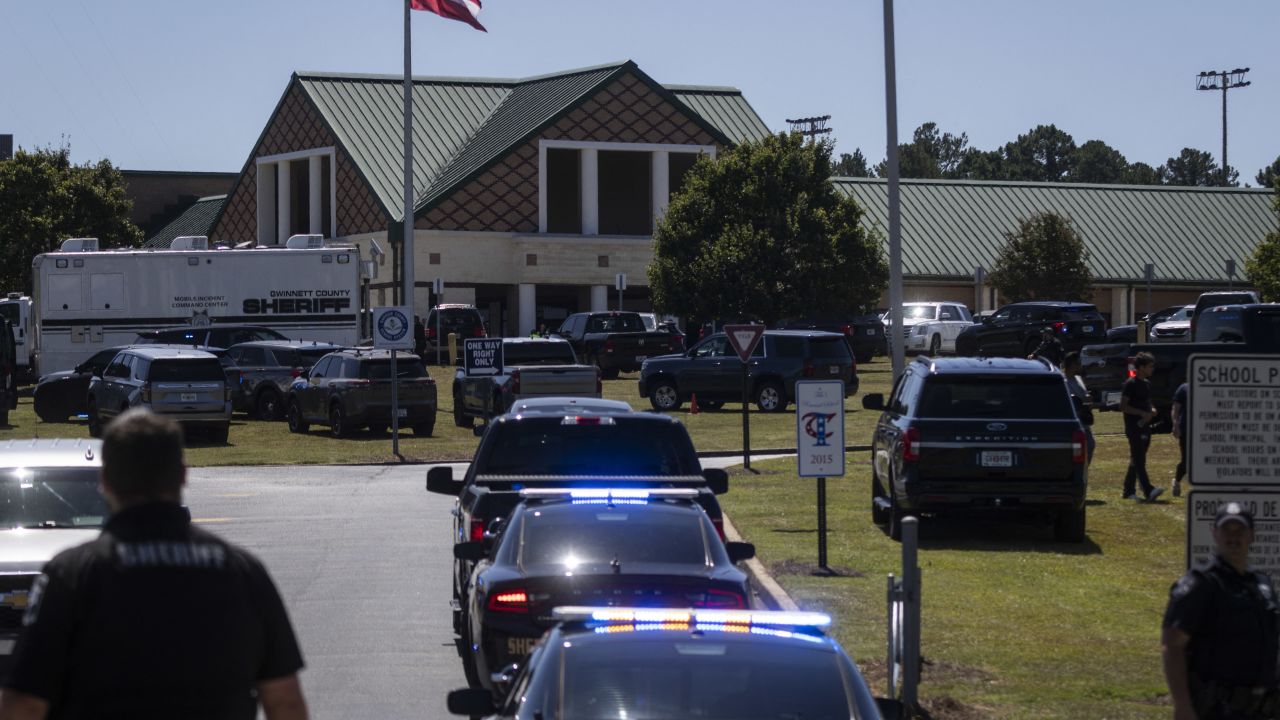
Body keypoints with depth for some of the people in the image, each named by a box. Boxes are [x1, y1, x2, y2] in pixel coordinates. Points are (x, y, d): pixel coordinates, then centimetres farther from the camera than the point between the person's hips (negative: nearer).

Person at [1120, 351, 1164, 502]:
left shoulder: (1147, 384, 16)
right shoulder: (1130, 384, -10)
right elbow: (1123, 406, -15)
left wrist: (1151, 410, 7)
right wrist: (1142, 413, -19)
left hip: (1144, 427, 9)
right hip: (1134, 427, -9)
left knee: (1137, 460, 10)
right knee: (1139, 460, -13)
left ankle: (1129, 491, 16)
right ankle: (1148, 491, -23)